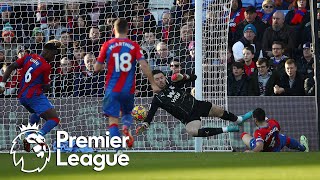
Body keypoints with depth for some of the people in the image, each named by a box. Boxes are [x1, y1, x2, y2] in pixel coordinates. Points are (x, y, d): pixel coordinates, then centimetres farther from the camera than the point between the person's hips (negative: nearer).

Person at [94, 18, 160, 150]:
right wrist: (153, 84, -3)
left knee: (113, 121, -2)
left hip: (112, 89, -2)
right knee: (127, 113, 25)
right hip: (129, 89, 2)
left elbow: (97, 68, 4)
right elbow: (144, 66, -9)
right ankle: (126, 128, -8)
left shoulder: (107, 45, -1)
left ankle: (118, 149, -20)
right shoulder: (134, 46, 0)